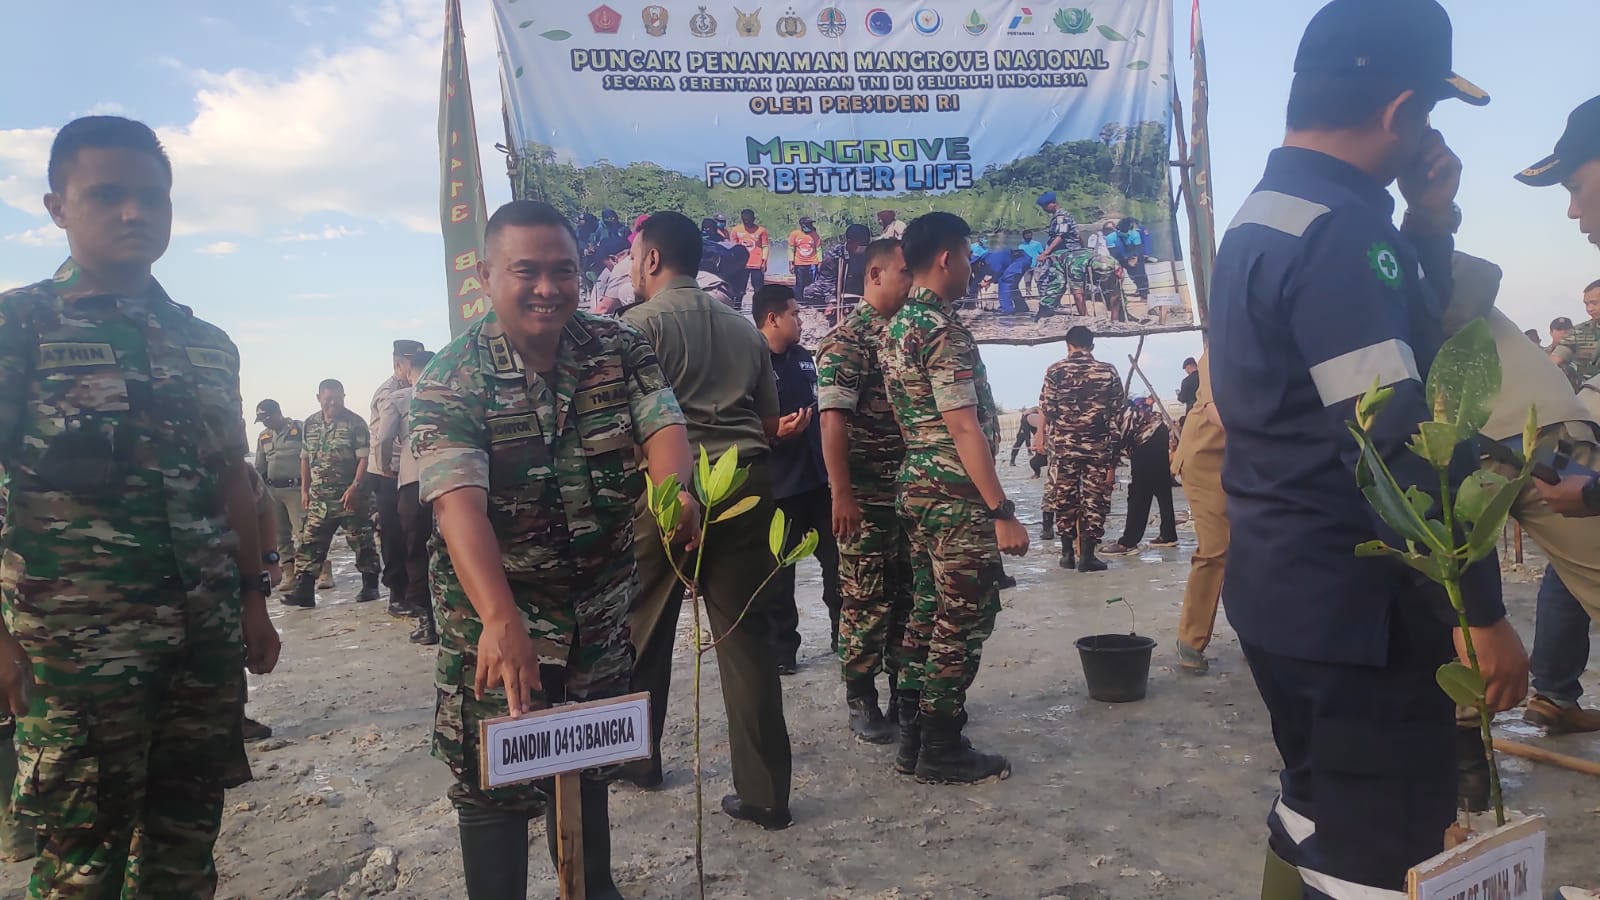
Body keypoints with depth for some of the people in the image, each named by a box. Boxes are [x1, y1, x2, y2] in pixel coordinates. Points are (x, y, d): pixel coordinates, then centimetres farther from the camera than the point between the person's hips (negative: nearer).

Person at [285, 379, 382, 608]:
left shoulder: (355, 423, -5)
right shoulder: (310, 424, 11)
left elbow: (364, 458, -9)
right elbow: (305, 458, 18)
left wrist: (355, 487, -18)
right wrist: (304, 489, 12)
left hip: (350, 495, -4)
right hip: (319, 496, 5)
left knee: (361, 541, 2)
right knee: (310, 543, 1)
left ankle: (370, 586, 13)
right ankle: (304, 591, 3)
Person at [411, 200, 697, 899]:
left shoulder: (619, 349, -3)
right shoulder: (452, 379, -17)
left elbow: (664, 425, -13)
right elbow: (458, 501, -29)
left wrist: (671, 486, -38)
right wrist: (501, 618, -44)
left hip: (601, 609, 5)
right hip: (497, 618, -4)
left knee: (588, 762, 22)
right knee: (495, 783, 5)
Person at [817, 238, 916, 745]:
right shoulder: (847, 340, -9)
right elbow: (834, 419, -16)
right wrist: (841, 493, -22)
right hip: (868, 496, -7)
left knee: (910, 595, 13)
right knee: (867, 600, 2)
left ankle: (907, 692, 26)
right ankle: (861, 700, 15)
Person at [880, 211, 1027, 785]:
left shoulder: (897, 327, 13)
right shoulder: (942, 329, -17)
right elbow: (965, 428, -22)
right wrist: (1003, 512, -21)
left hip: (917, 487, 10)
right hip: (957, 496, -10)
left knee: (929, 612, 15)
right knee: (963, 622, -1)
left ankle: (914, 735, 22)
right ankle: (941, 751, 8)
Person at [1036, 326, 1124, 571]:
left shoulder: (1055, 370, 1)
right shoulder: (1108, 371, 2)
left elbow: (1046, 408, 1)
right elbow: (1118, 412, 1)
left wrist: (1043, 435, 15)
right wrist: (1114, 449, 6)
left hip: (1063, 445, 1)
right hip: (1099, 446, 0)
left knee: (1063, 497, 11)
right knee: (1095, 499, 5)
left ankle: (1068, 553, 15)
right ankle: (1086, 554, 2)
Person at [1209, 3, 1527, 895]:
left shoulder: (1260, 221, 12)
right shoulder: (1340, 231, -19)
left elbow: (1402, 350, 20)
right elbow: (1400, 449, -24)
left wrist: (1430, 229, 7)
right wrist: (1483, 611, -16)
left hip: (1287, 588, 10)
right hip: (1355, 604, -10)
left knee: (1319, 811, 23)